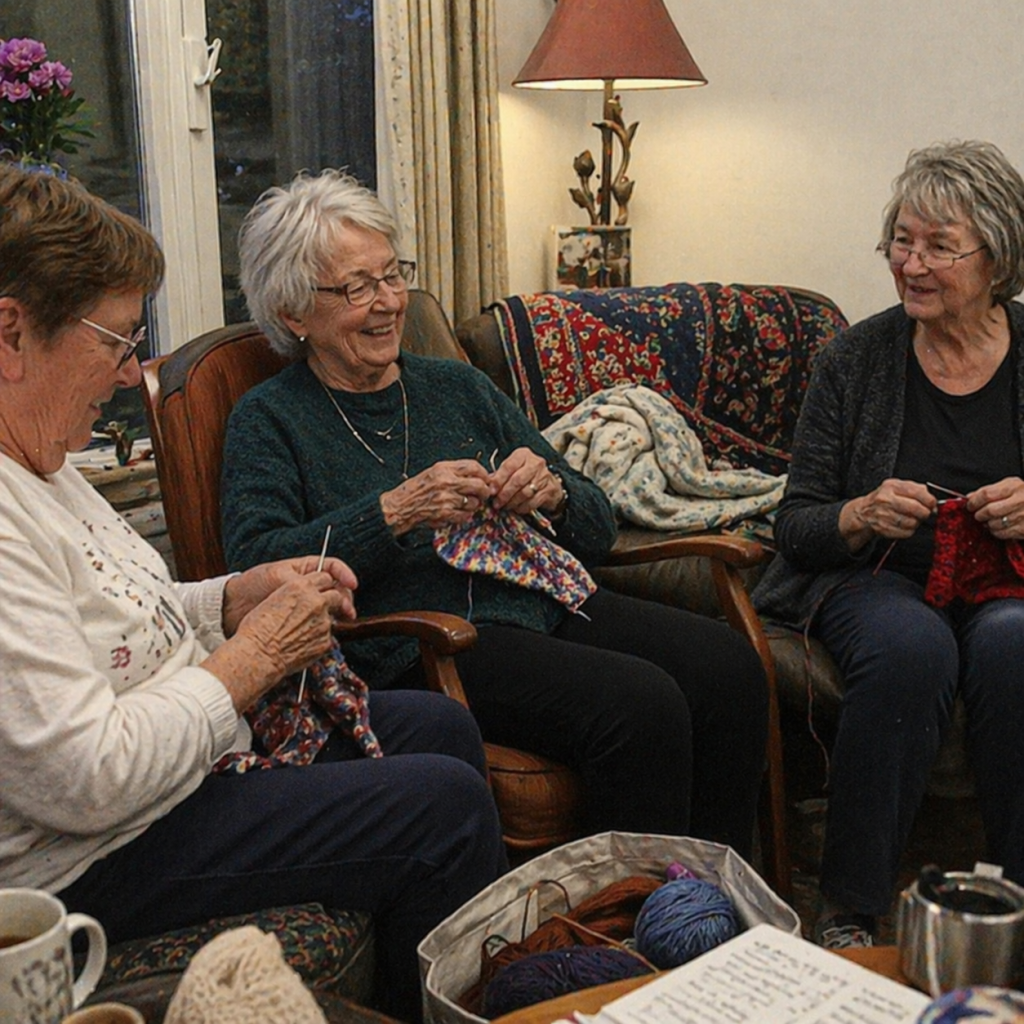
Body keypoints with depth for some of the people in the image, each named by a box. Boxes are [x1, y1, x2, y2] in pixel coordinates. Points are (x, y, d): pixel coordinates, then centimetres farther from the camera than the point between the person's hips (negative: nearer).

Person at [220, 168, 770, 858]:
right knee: (638, 703, -27)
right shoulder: (269, 420, 6)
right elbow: (255, 569, -12)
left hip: (540, 603, 6)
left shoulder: (458, 387, 19)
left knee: (729, 665, -17)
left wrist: (551, 490, -5)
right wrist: (397, 511, -19)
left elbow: (597, 532, 18)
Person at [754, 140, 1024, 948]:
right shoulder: (857, 360, 1)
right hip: (877, 579, 0)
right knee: (911, 643, -34)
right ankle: (853, 912, -20)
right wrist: (861, 515, -20)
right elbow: (795, 524, 1)